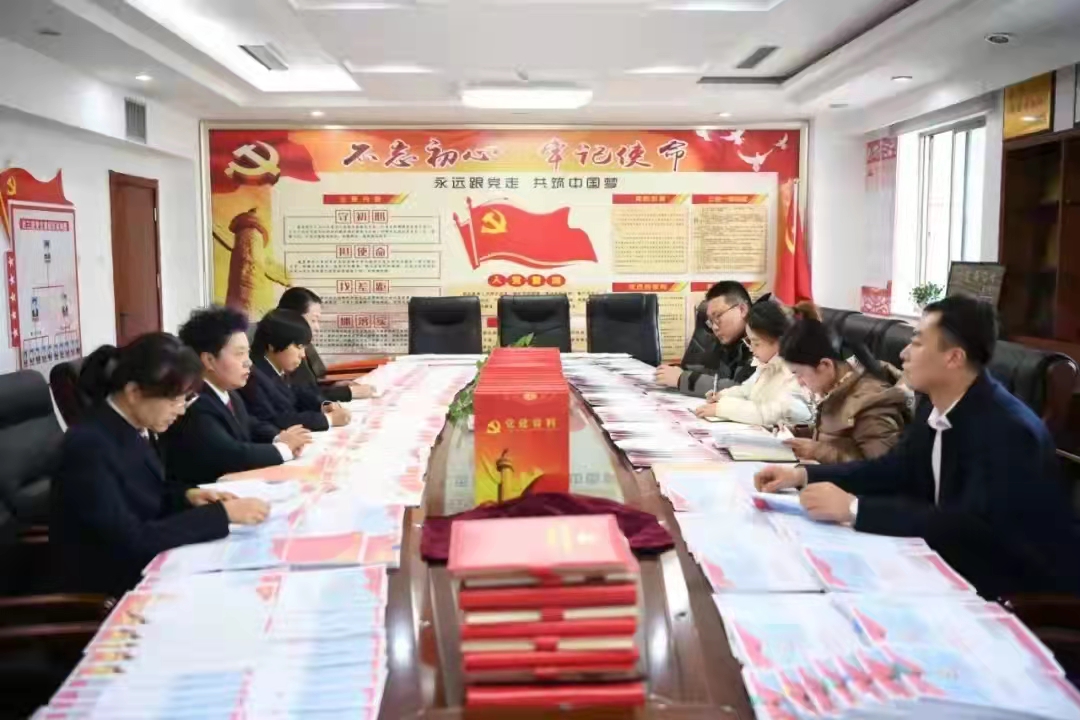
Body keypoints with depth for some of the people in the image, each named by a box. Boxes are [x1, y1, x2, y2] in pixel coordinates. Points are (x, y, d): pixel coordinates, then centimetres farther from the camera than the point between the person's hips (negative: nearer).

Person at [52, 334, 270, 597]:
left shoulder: (133, 429, -1)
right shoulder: (88, 446, -24)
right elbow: (132, 540, -26)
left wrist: (185, 497, -4)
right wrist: (221, 513, -25)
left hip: (146, 564, 7)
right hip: (109, 589, -7)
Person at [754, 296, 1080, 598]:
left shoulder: (1009, 429, -27)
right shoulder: (938, 410, -1)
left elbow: (972, 525, -35)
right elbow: (893, 470, 8)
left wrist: (853, 508, -37)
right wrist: (804, 475, -5)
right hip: (961, 562, 7)